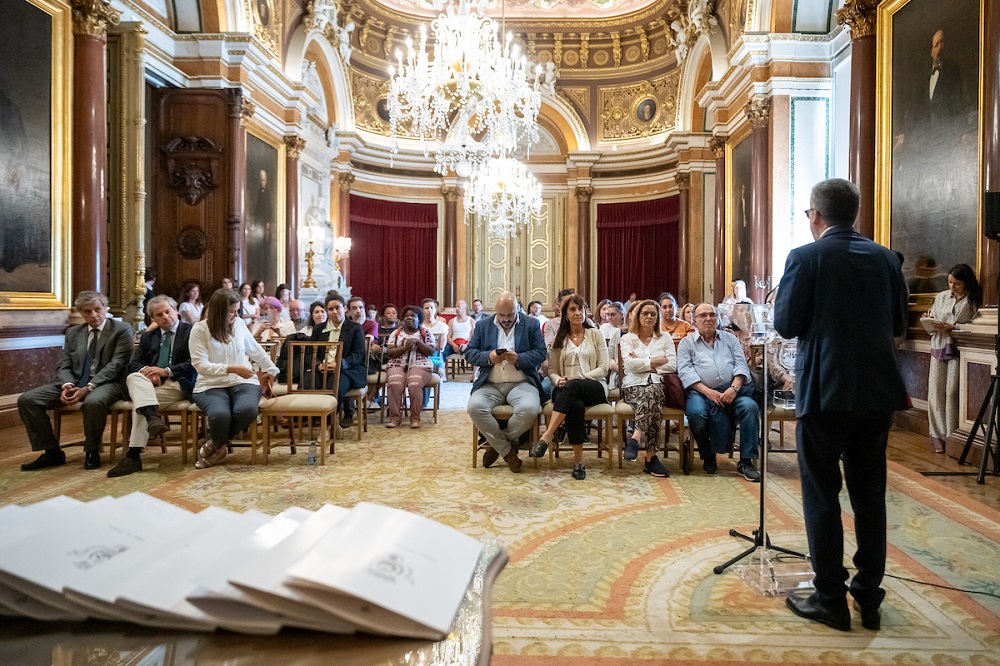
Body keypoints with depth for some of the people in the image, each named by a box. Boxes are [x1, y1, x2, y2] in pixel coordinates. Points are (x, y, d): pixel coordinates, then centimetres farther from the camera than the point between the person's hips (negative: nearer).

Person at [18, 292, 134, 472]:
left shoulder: (122, 330, -2)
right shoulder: (73, 332, 16)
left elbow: (116, 365, -12)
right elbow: (64, 366, 10)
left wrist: (88, 388, -23)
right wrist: (67, 385, -13)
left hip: (108, 383, -6)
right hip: (75, 382, 6)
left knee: (93, 401, -39)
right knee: (26, 399, -10)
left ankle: (92, 452, -15)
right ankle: (52, 452, 0)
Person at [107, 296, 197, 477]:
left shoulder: (191, 331, 5)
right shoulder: (147, 337, 24)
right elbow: (133, 363, 14)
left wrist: (166, 371, -16)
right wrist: (146, 371, -10)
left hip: (178, 384, -5)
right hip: (151, 384, 5)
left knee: (139, 398, -28)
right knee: (134, 377, -29)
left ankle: (134, 455, -29)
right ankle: (153, 418, -51)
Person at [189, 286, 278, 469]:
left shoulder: (239, 323, 6)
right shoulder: (199, 329, -5)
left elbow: (255, 350, 20)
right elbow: (200, 365, -13)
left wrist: (271, 370, 27)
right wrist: (232, 369, -22)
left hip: (243, 382, 3)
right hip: (212, 385, -2)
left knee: (247, 410, -33)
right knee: (220, 415, -36)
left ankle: (216, 445, -2)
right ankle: (219, 444, 3)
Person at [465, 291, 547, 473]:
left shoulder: (531, 325, 8)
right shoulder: (483, 326, 13)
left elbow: (541, 353, 1)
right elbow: (469, 353, 7)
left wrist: (519, 359, -17)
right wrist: (488, 357, -13)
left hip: (521, 383, -1)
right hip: (490, 385, 2)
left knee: (529, 409, -33)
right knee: (474, 407, -29)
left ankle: (498, 444, -4)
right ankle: (507, 451, -9)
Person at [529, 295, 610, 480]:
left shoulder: (595, 334, 12)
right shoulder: (559, 339, 18)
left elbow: (603, 368, 4)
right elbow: (552, 371, 14)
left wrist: (580, 377, -11)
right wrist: (559, 380, -11)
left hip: (595, 387, -1)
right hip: (567, 390, 1)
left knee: (571, 386, -38)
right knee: (575, 404, -38)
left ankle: (547, 437, -47)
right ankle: (579, 460, -34)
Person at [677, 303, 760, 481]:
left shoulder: (730, 339, 22)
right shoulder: (687, 343, 13)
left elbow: (741, 365, 10)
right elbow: (684, 371, -1)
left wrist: (734, 388, -10)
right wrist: (707, 391, -15)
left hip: (731, 391, 2)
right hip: (701, 391, -2)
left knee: (750, 406, -28)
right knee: (696, 412, -34)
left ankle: (746, 461, -18)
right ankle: (708, 457, -8)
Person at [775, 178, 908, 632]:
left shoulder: (806, 258, -9)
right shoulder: (885, 259, 7)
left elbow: (785, 324, -10)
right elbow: (899, 325, 12)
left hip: (825, 390, -5)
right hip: (877, 391, 5)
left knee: (821, 493, 5)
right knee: (869, 492, 14)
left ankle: (830, 599, 13)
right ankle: (869, 598, 24)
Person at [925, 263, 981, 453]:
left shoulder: (973, 301, 0)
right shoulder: (941, 296, 11)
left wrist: (950, 327, -16)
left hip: (958, 348, -3)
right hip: (938, 346, 3)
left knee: (952, 392, -5)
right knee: (936, 391, 0)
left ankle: (951, 435, 4)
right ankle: (937, 434, 6)